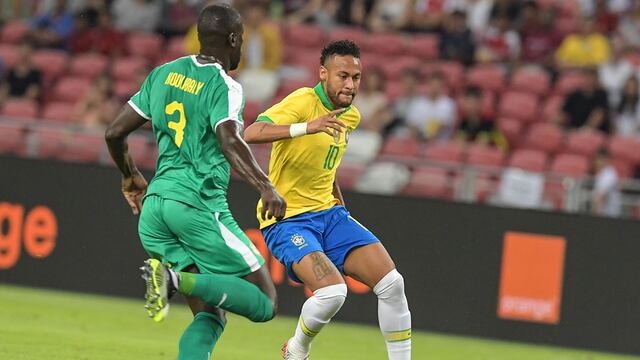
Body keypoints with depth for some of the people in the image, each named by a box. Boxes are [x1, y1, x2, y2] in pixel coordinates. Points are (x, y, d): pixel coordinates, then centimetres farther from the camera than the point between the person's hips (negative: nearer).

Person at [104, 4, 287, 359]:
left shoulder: (163, 74, 15)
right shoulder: (224, 87, -5)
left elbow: (114, 133, 17)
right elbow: (230, 142, -24)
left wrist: (130, 177, 34)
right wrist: (265, 186, -33)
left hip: (154, 206, 7)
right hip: (199, 205, -7)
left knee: (209, 316, 10)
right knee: (264, 304, -4)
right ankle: (178, 278, -26)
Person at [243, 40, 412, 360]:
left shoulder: (351, 116, 8)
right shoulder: (303, 102, -17)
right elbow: (250, 134, -33)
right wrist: (307, 127, -44)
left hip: (328, 213, 7)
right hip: (287, 220, -7)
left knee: (392, 283, -7)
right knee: (332, 291, -27)